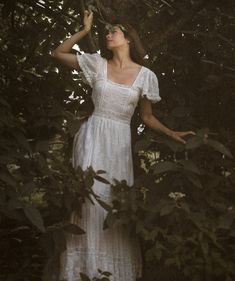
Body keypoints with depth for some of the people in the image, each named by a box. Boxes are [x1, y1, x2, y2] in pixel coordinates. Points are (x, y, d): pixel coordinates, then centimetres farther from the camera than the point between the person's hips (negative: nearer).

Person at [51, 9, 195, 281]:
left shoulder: (145, 75, 5)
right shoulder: (97, 63, 5)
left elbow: (147, 117, 12)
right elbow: (58, 53, 8)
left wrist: (171, 133, 1)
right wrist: (85, 30, 5)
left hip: (120, 142, 1)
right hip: (93, 137, -1)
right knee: (90, 194, -10)